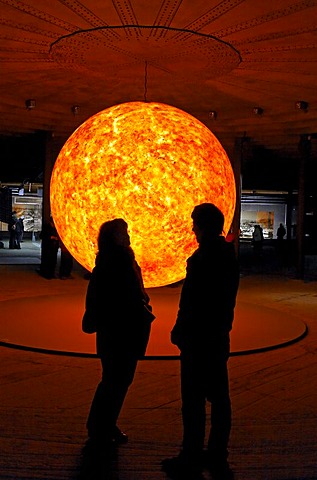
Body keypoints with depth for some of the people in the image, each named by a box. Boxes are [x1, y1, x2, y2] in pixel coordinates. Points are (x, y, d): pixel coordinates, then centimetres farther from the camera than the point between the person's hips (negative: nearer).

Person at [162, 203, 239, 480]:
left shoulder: (202, 257, -18)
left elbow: (191, 301, -19)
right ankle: (217, 456, 27)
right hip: (219, 336, 9)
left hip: (198, 337, -9)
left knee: (194, 400, 1)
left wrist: (179, 331, -8)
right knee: (218, 397, 14)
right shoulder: (228, 254, 8)